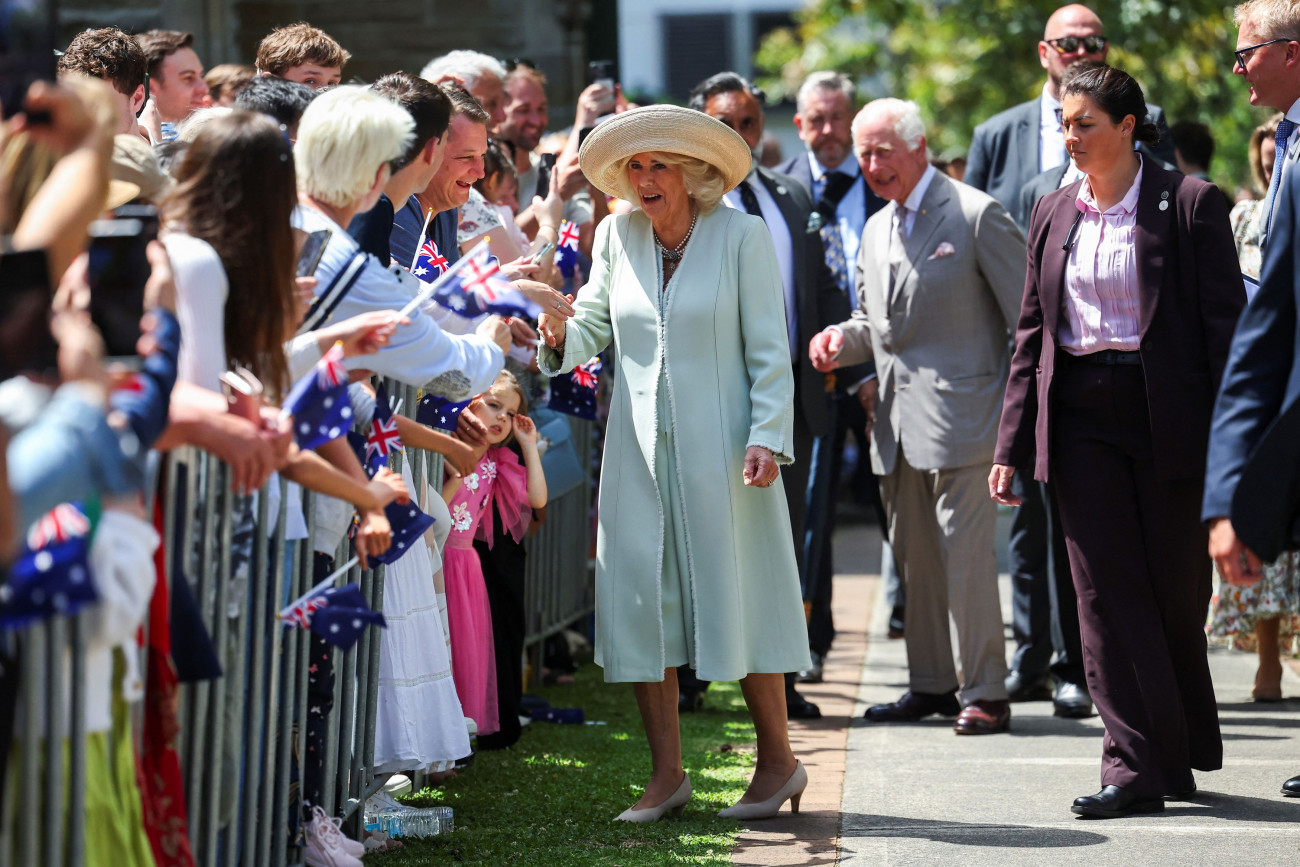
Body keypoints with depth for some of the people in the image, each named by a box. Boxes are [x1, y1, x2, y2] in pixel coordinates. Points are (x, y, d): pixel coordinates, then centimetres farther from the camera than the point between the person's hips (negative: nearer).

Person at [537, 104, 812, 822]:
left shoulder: (740, 236, -4)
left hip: (718, 446, -4)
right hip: (639, 447, 4)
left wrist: (767, 436, -13)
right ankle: (666, 773, 11)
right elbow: (595, 328, 10)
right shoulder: (617, 236, 6)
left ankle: (777, 761, 14)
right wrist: (561, 336, -12)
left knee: (736, 596, 0)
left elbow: (768, 349, -4)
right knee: (640, 599, 2)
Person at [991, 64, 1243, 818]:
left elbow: (1225, 324, -6)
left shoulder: (1190, 204, -5)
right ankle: (1139, 767, -1)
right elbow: (1032, 333, 12)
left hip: (1167, 417, -4)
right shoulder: (1054, 214, 10)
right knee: (1108, 591, -2)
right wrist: (1012, 445, 7)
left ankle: (1184, 749, 26)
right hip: (1082, 420, 4)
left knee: (1176, 589, 5)